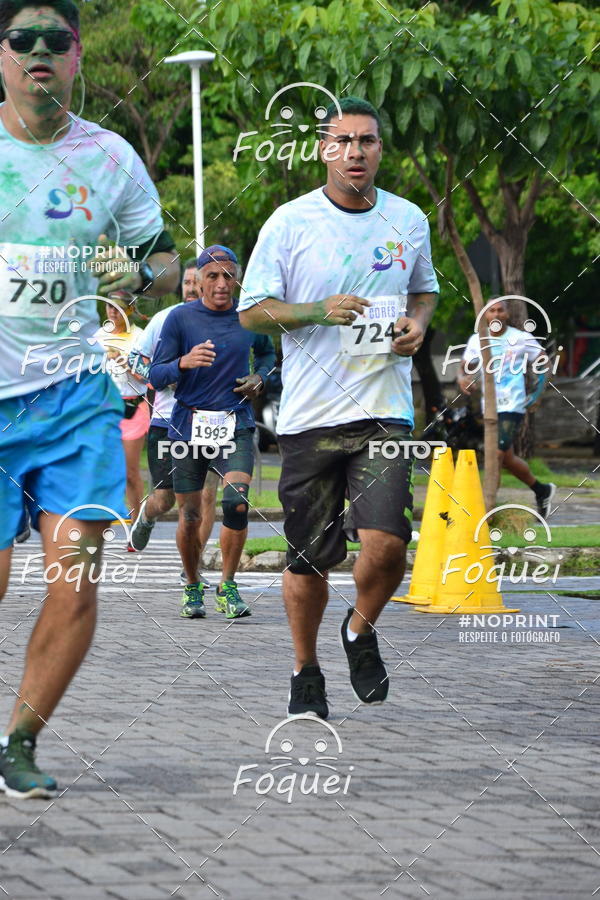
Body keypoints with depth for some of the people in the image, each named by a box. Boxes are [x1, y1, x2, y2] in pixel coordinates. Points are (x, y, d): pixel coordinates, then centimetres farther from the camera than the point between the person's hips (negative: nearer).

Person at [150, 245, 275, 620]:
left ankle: (228, 587, -3)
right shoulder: (180, 318, -2)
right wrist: (184, 363, -23)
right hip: (189, 426, -1)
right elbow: (157, 376, -3)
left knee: (237, 504, -18)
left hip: (236, 426, 1)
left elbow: (267, 353, 27)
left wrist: (259, 379, 6)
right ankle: (193, 588, 25)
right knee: (190, 516, 2)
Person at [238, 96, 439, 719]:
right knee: (309, 556, 5)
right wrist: (319, 310, -17)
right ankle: (306, 673, 26)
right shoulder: (289, 222, -2)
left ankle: (361, 631, 15)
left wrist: (417, 323, 2)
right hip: (310, 411, -1)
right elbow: (252, 311, 0)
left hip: (384, 410, 1)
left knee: (386, 540, -16)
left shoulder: (410, 221, 8)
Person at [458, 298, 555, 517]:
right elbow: (465, 367, 13)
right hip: (489, 406, 6)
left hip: (512, 406, -5)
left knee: (497, 455, -16)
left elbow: (542, 364, 7)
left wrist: (537, 394, -2)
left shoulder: (522, 339, -4)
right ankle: (542, 490, 37)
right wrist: (463, 379, -11)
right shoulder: (476, 340, 6)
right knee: (507, 459, 15)